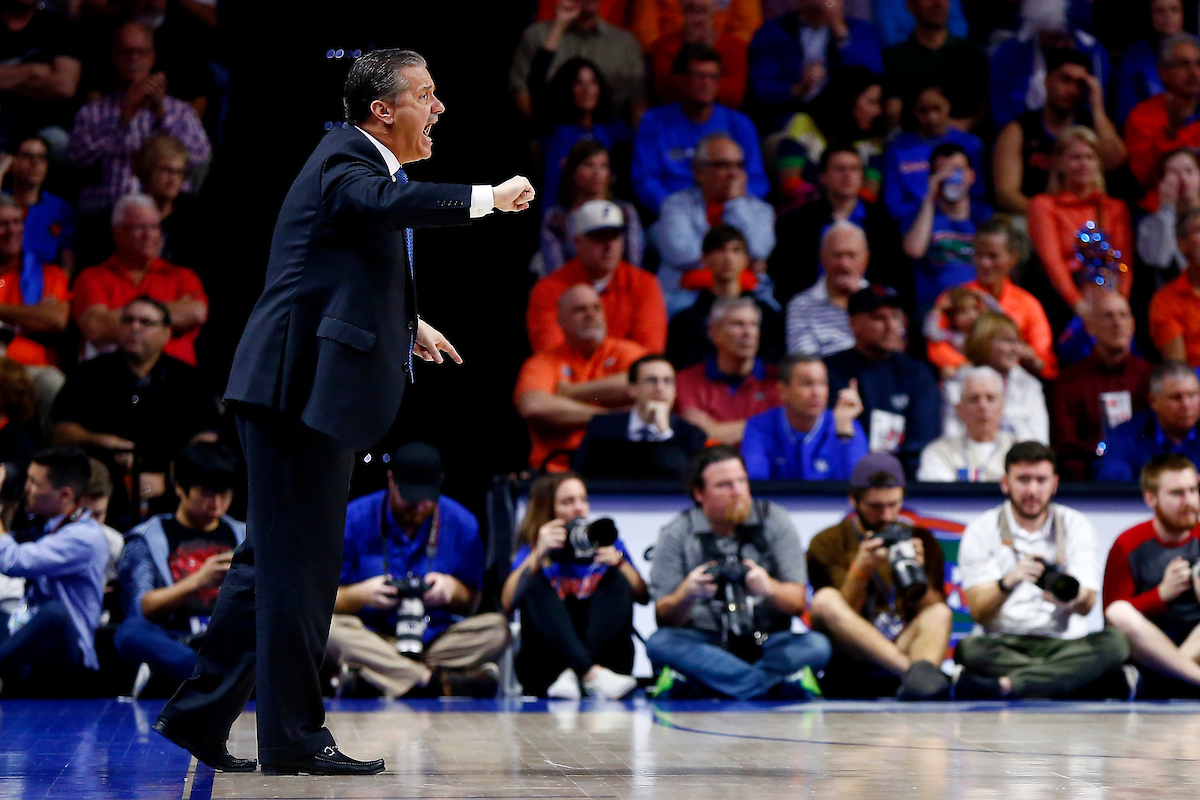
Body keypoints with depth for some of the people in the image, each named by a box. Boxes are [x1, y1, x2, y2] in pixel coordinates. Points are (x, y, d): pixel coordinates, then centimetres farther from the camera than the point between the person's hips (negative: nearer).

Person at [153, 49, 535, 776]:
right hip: (302, 387, -10)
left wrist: (407, 324, 33)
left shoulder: (364, 162, 20)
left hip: (312, 395, 10)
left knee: (273, 562, 14)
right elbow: (387, 202, -35)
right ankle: (294, 737, 1)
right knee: (301, 563, -5)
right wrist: (488, 197, -30)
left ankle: (200, 716, 21)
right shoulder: (344, 160, -10)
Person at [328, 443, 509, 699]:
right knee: (328, 627, -34)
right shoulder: (355, 519, -1)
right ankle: (438, 682, -45)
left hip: (437, 642, 2)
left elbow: (471, 605, 12)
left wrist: (454, 590, -10)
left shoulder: (461, 524, 5)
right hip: (372, 641, -2)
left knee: (497, 628, -24)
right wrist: (362, 594, -22)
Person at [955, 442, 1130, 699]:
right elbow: (979, 613, -7)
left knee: (1114, 642, -29)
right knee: (969, 649, -34)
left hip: (1063, 643, 2)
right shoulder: (982, 531, 4)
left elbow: (1086, 606, -4)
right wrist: (1008, 582, -29)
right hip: (1002, 644, -2)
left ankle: (1009, 684, -39)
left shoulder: (1076, 526, 9)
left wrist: (1074, 597, -30)